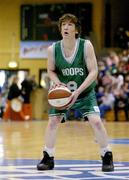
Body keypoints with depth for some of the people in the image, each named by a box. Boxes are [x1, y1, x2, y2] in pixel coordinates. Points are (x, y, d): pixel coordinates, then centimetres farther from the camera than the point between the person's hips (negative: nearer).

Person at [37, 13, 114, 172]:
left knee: (96, 121, -16)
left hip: (85, 91, -2)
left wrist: (78, 91, -27)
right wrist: (56, 82, -19)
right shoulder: (53, 49, -13)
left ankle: (107, 157, 0)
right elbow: (51, 70, 4)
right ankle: (48, 158, 10)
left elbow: (93, 72, -18)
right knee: (52, 121, -7)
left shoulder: (86, 46, -20)